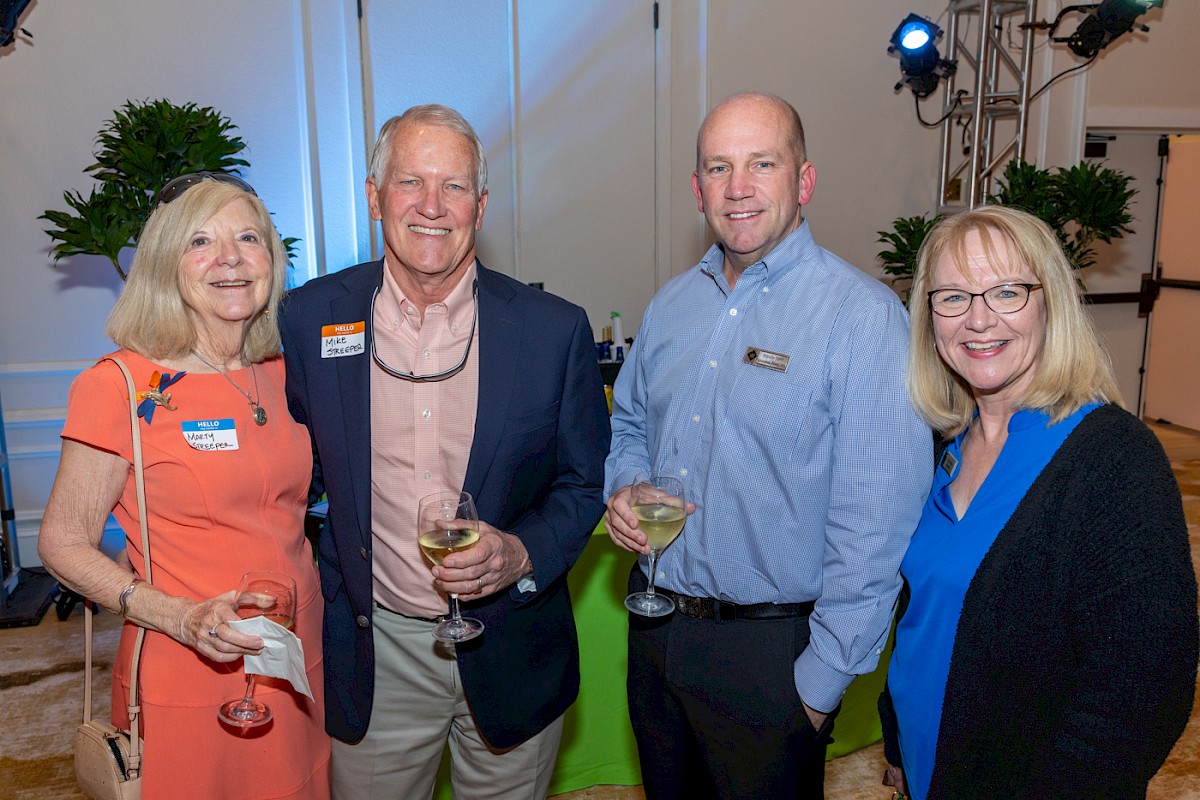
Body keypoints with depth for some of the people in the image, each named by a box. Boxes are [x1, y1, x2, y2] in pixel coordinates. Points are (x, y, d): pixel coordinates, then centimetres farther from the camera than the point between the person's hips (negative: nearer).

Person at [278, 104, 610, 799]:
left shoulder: (556, 329, -10)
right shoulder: (311, 317, -5)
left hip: (510, 659, 0)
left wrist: (521, 553, -18)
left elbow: (586, 482, -2)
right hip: (374, 661, 1)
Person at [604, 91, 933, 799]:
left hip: (772, 651, -6)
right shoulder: (673, 304, 4)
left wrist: (822, 681, -17)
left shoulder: (865, 317, -17)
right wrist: (624, 487, -3)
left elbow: (874, 526, -19)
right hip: (656, 626, 6)